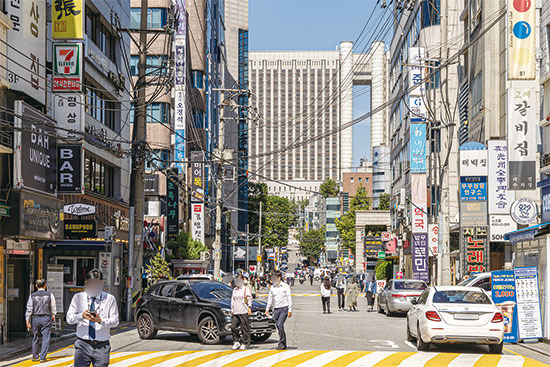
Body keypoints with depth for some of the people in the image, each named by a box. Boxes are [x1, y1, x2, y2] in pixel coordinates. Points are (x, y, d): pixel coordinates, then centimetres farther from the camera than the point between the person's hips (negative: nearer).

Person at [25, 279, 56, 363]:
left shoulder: (32, 296, -1)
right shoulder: (49, 295, -2)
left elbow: (29, 309, -1)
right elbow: (53, 308, 3)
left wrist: (28, 321, 4)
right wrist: (53, 316, 21)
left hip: (35, 318, 2)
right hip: (46, 318, -2)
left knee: (35, 338, 14)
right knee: (46, 338, 1)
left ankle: (35, 357, 22)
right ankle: (42, 358, -4)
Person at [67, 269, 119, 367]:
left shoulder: (109, 299, 4)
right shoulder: (78, 297, 8)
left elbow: (115, 321, -1)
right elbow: (69, 318, 1)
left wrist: (100, 320, -20)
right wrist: (81, 316, -20)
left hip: (101, 346, 0)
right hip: (83, 345, 1)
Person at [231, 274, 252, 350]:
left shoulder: (246, 289, 3)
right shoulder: (235, 290, 20)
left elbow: (250, 299, -1)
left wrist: (249, 307, -10)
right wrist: (232, 309, 17)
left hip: (243, 311, -5)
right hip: (235, 312, 5)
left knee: (244, 327, -4)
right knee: (233, 327, -3)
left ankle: (244, 344, 1)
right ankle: (236, 342, 9)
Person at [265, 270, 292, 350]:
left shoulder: (286, 286, -2)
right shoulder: (272, 287, 12)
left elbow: (289, 298, -2)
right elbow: (270, 298, 17)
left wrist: (290, 310, -6)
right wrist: (267, 309, 10)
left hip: (284, 308, -5)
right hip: (276, 309, 5)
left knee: (280, 324, -19)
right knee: (279, 327, 4)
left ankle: (281, 342, -11)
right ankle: (284, 345, 12)